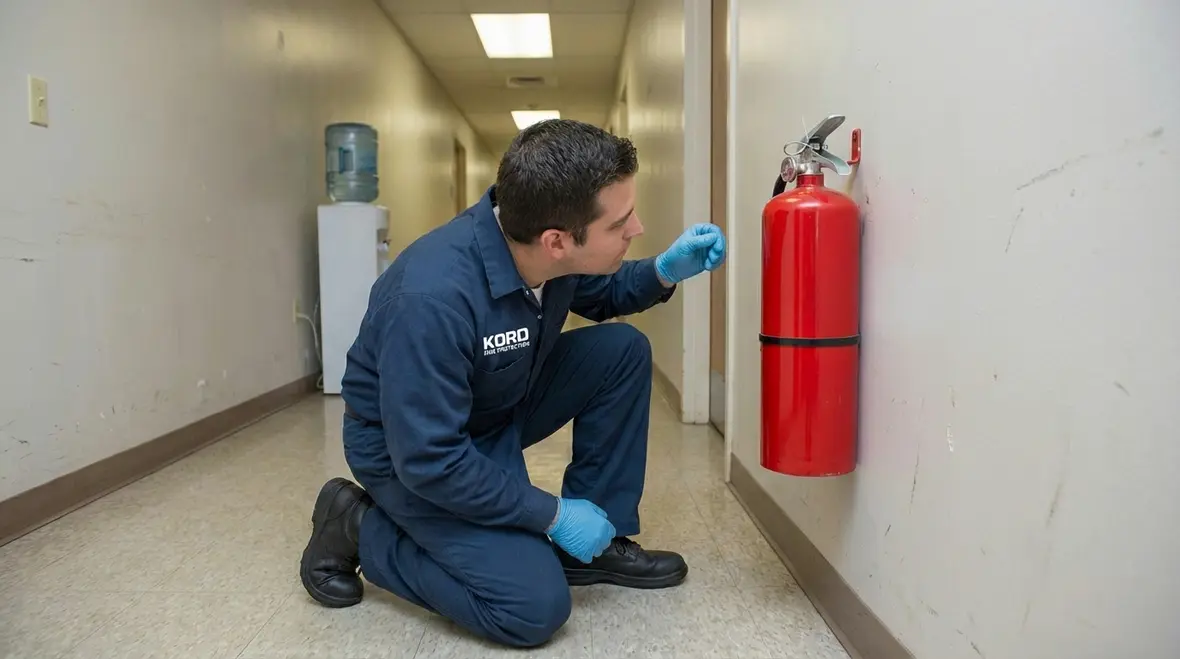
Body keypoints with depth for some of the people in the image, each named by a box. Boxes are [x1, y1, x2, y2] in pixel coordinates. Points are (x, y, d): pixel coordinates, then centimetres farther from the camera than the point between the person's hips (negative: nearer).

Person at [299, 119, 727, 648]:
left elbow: (602, 295, 8)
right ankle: (358, 526, 2)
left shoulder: (548, 248, -15)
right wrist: (553, 515, -22)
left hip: (502, 406, 7)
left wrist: (664, 272, -14)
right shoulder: (433, 298, -38)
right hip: (409, 448, -7)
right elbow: (429, 459, -32)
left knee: (623, 350, -10)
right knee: (535, 606, -17)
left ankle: (599, 540, 3)